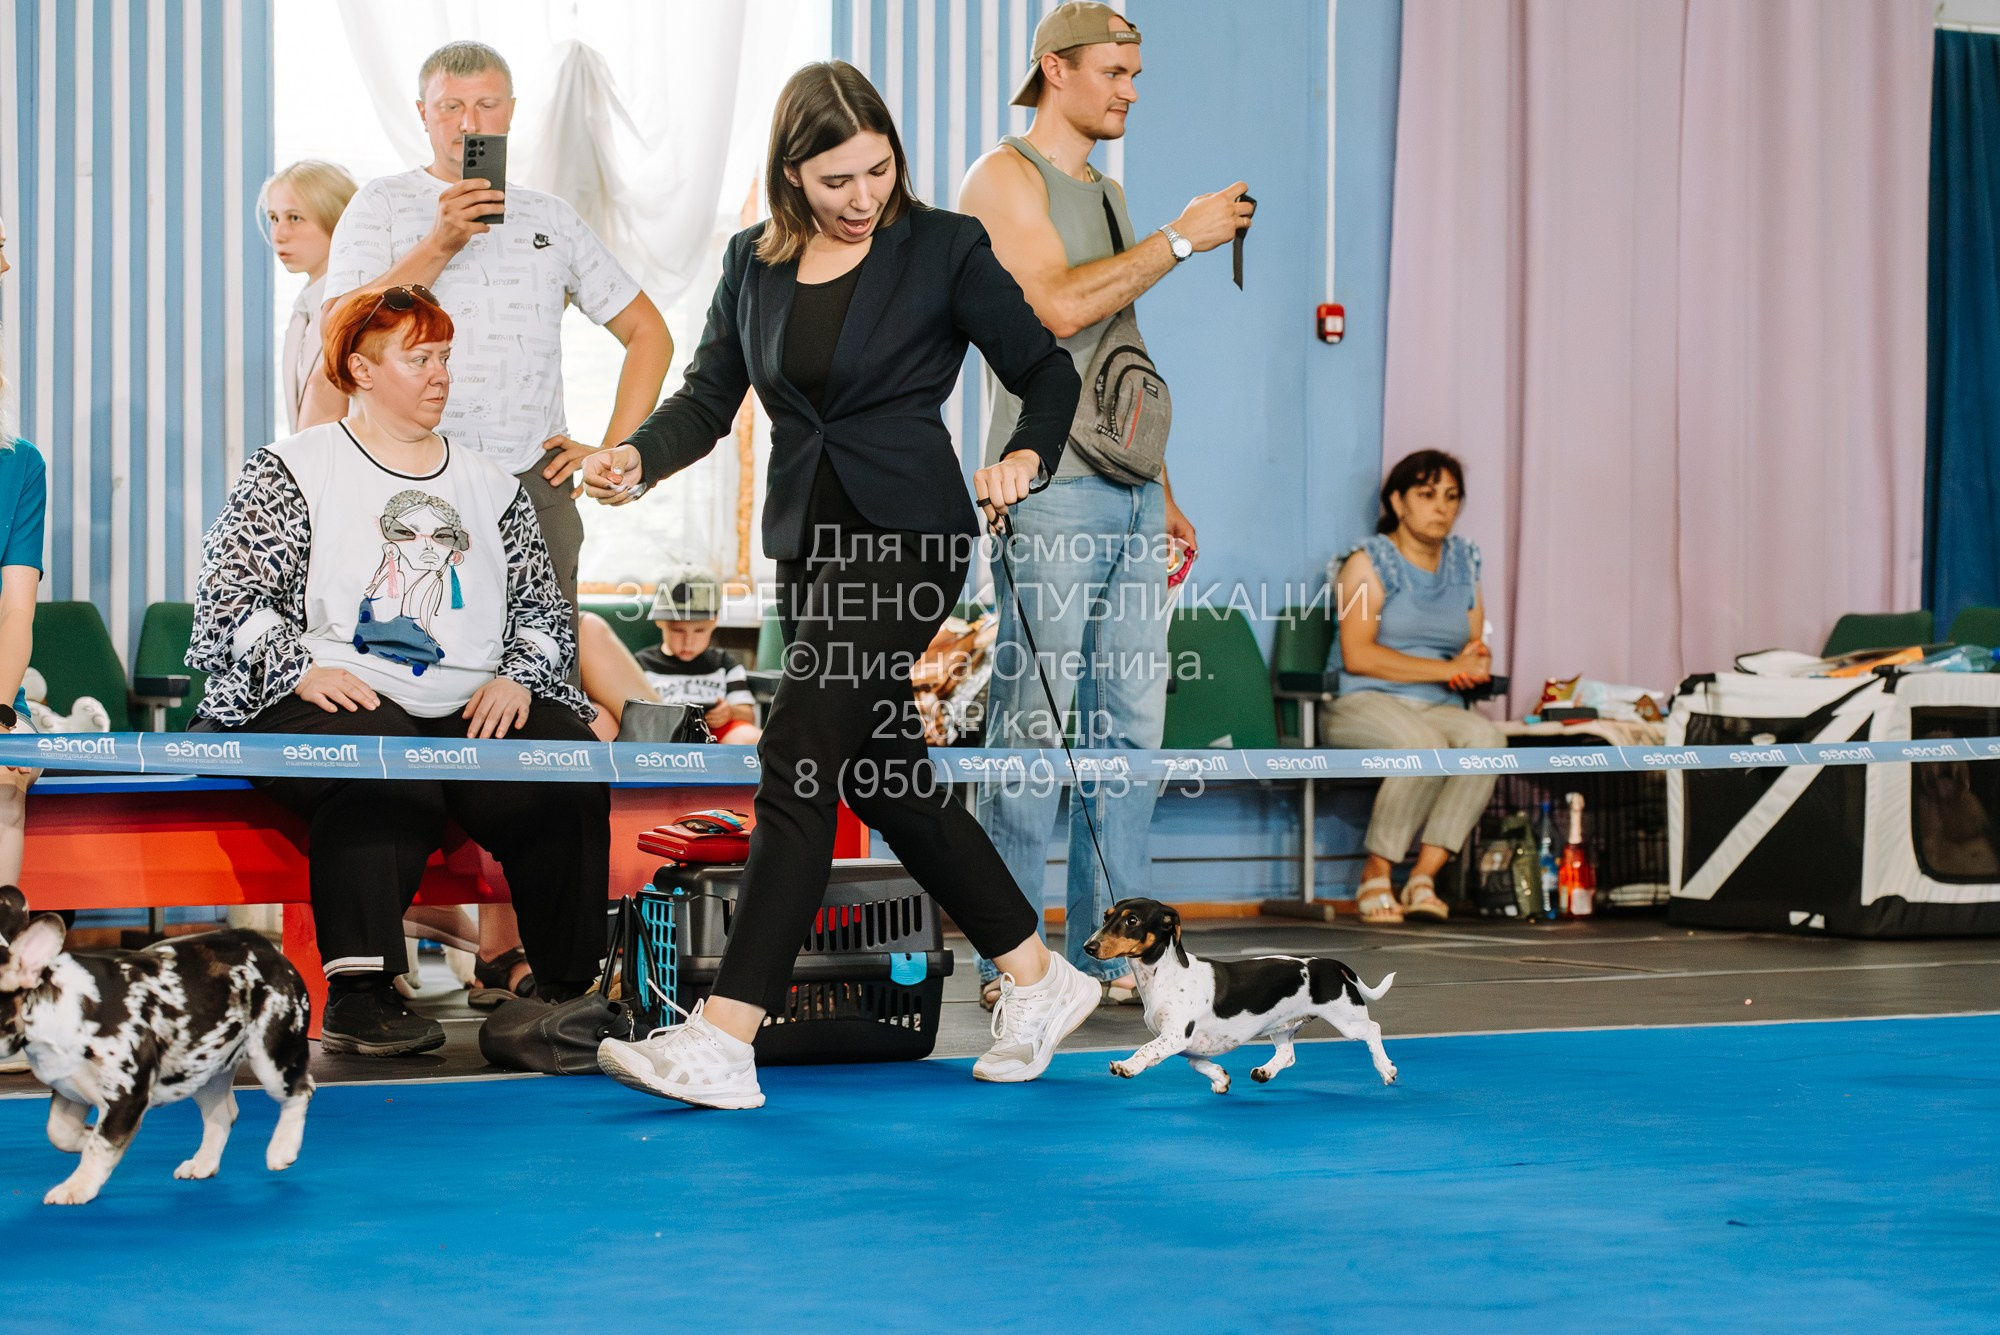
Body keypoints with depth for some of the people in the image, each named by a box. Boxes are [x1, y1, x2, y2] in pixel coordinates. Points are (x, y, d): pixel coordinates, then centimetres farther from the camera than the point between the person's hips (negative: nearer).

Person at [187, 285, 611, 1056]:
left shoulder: (491, 490, 24)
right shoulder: (292, 472, 11)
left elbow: (543, 610, 21)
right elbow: (229, 598, 2)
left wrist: (515, 679, 1)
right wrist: (300, 668, -14)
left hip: (473, 711, 4)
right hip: (339, 700, -4)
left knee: (564, 767, -27)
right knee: (386, 772, -39)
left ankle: (569, 992, -21)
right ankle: (358, 993, -37)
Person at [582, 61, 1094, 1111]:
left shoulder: (943, 247, -3)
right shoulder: (755, 262, 10)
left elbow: (1046, 369, 1)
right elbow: (710, 396, 11)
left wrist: (1027, 456, -18)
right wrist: (637, 456, -9)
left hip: (906, 533, -6)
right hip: (810, 540, 7)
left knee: (800, 755, -16)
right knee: (883, 777, 11)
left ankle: (723, 1040, -18)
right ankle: (1038, 977, 27)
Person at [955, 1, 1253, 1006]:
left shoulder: (1105, 192, 22)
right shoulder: (1005, 178, -3)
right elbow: (1056, 306, -19)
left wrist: (1163, 493, 21)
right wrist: (1180, 239, -14)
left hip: (1128, 491, 8)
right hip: (1049, 490, -8)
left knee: (1128, 727, 6)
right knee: (1035, 729, -7)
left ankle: (1111, 952, 10)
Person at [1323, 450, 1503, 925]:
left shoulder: (1463, 561, 18)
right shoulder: (1368, 562, 0)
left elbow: (1476, 648, 16)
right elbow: (1357, 656, -12)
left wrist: (1477, 663, -11)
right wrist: (1447, 669, -14)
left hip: (1438, 707, 5)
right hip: (1364, 704, -5)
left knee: (1486, 737, -30)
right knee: (1423, 743, -37)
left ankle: (1423, 877, -30)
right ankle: (1375, 876, -22)